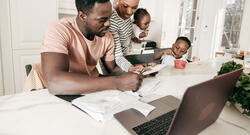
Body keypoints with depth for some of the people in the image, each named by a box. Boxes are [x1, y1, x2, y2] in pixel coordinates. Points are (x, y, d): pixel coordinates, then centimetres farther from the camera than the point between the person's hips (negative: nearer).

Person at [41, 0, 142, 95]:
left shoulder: (107, 36, -4)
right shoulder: (58, 31, -22)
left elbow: (112, 68, 8)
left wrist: (134, 71, -12)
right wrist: (116, 83, -39)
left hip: (94, 90, 5)